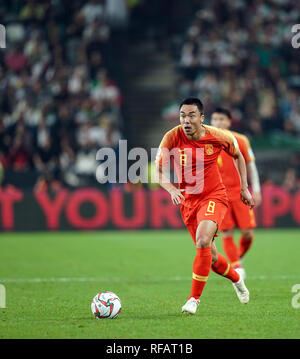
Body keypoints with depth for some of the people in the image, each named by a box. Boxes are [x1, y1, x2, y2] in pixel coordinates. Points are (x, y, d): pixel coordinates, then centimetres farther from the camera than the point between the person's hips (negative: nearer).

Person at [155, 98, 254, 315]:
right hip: (187, 200, 3)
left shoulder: (218, 137, -12)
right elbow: (159, 171, -11)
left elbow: (238, 155, 8)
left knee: (203, 240, -28)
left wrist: (244, 188, 8)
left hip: (214, 196, -3)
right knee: (210, 256, 10)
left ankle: (195, 298, -20)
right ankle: (237, 279, 41)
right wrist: (172, 189, -31)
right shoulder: (172, 138, -13)